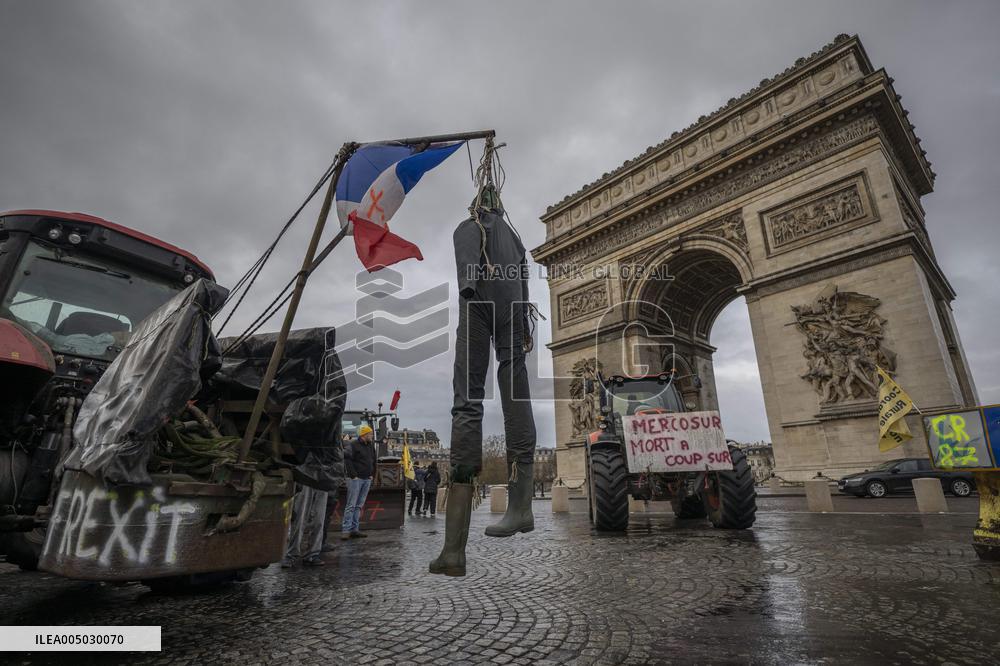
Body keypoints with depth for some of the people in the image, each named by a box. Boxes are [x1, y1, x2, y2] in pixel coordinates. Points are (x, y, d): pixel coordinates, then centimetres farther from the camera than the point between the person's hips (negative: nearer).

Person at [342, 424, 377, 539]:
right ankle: (345, 530, -3)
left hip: (367, 479, 7)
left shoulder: (371, 446, 15)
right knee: (351, 505, -7)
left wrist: (372, 474, 13)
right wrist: (353, 475, -18)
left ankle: (354, 529, 13)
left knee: (359, 506, 9)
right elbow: (346, 459, -16)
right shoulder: (353, 445, -9)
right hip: (356, 479, -7)